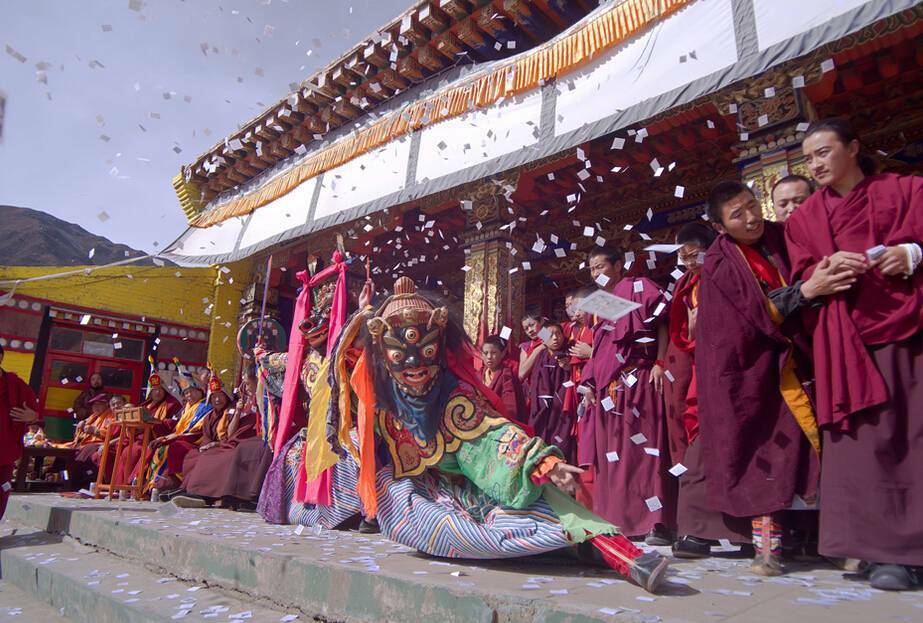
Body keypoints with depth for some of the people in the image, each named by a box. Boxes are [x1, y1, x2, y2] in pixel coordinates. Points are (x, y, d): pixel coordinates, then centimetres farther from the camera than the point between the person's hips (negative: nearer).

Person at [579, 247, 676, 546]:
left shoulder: (637, 288, 2)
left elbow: (662, 325, -6)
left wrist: (660, 364, -17)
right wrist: (589, 383, 13)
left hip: (637, 381, -7)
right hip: (608, 386, 7)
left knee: (642, 448, -10)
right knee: (612, 452, 6)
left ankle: (658, 523, -7)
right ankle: (618, 520, 13)